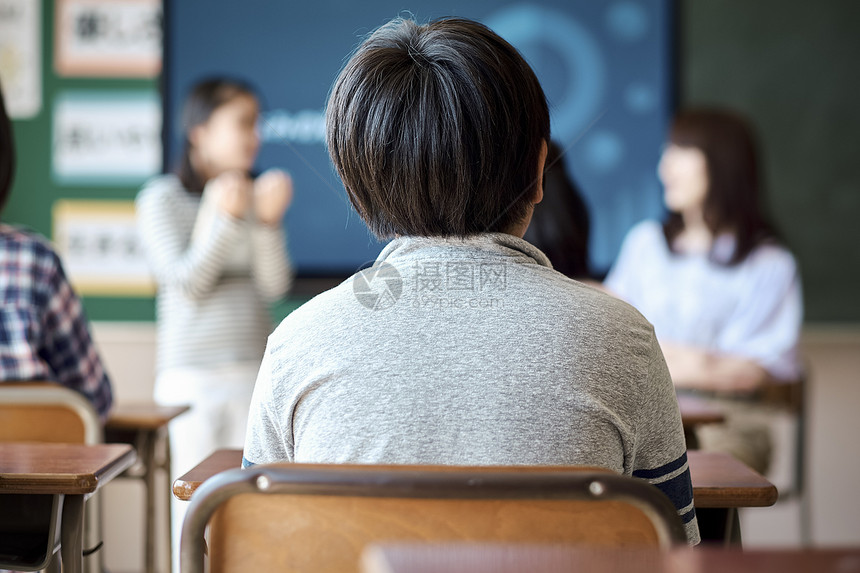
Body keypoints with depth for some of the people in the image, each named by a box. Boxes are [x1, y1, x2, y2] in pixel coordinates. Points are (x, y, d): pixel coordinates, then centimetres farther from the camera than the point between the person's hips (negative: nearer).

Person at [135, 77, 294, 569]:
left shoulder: (254, 195, 7)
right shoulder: (162, 198, -3)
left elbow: (275, 286, 0)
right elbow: (186, 284, -11)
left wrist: (268, 221, -15)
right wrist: (223, 218, -21)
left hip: (255, 370, 4)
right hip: (193, 375, -4)